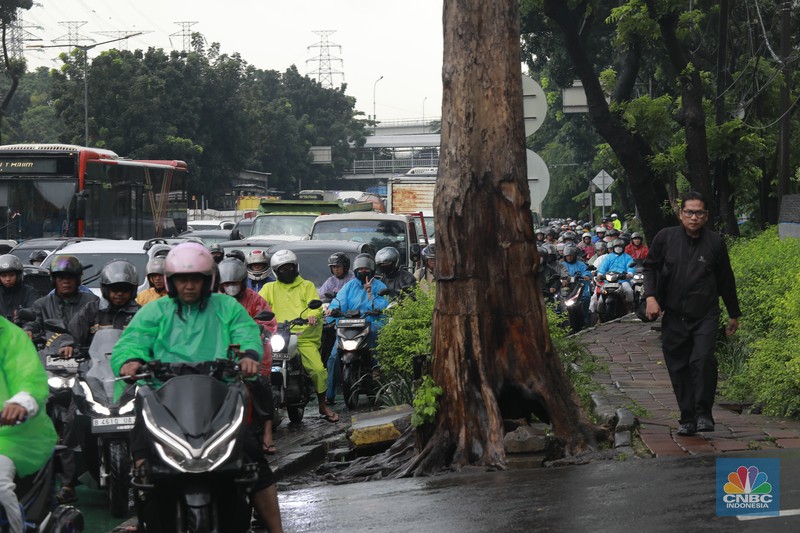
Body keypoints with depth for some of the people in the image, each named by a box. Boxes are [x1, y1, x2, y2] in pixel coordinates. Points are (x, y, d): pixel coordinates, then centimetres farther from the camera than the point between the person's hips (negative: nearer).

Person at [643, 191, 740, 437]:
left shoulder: (715, 243, 3)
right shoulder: (665, 237, 2)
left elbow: (726, 280, 13)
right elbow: (650, 267, 12)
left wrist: (734, 314, 19)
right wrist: (650, 296, -4)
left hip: (705, 316, -1)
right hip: (674, 317, 2)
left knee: (703, 359, -21)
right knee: (679, 370, 3)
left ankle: (704, 414, -9)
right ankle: (687, 419, 13)